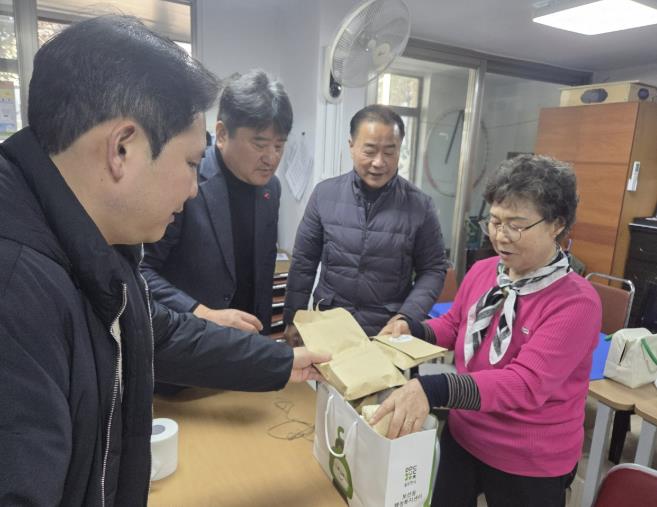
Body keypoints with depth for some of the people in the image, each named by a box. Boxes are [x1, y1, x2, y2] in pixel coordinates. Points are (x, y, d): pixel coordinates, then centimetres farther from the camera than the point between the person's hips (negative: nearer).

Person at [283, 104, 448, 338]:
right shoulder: (324, 194, -5)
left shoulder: (419, 205, -8)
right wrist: (293, 319, 1)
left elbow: (432, 269, -2)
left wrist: (407, 316, -15)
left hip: (389, 333, -1)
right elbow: (303, 263, 1)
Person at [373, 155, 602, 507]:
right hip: (462, 438, 5)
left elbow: (527, 383, -34)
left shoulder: (576, 302, -24)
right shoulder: (481, 271, -7)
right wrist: (411, 330, -10)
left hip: (529, 465, -4)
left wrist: (433, 390, -46)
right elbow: (452, 326, 10)